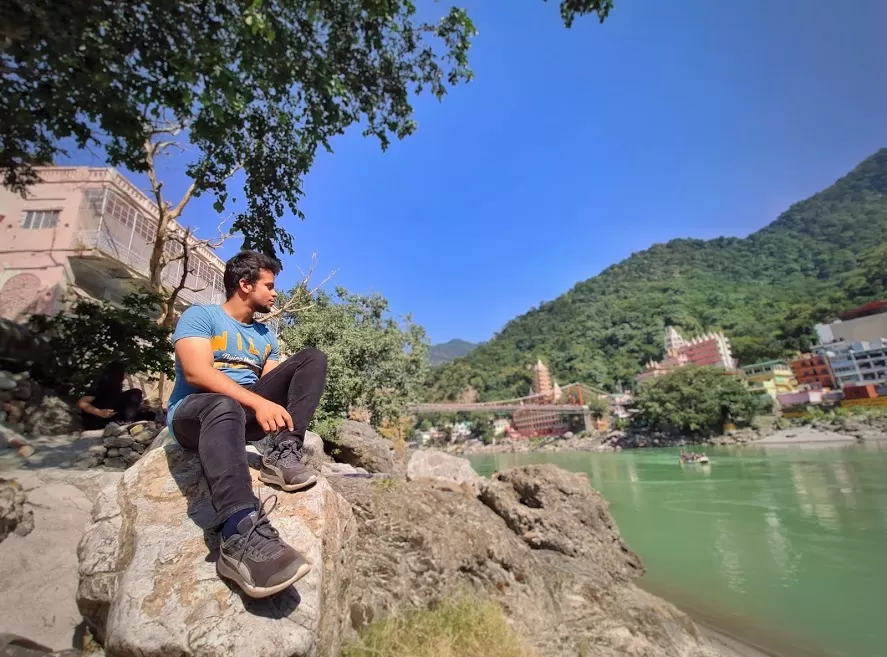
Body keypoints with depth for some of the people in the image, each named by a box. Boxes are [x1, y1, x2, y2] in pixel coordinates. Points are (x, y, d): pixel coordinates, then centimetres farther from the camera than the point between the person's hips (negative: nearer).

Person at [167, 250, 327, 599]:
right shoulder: (200, 315, 0)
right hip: (194, 412, -5)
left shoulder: (265, 334, 20)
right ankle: (242, 536, -60)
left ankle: (283, 453, -25)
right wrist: (258, 402, -29)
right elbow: (196, 372, -17)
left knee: (313, 357, -9)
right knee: (225, 406, -43)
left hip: (249, 410, 6)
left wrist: (276, 408, -14)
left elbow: (272, 380, 9)